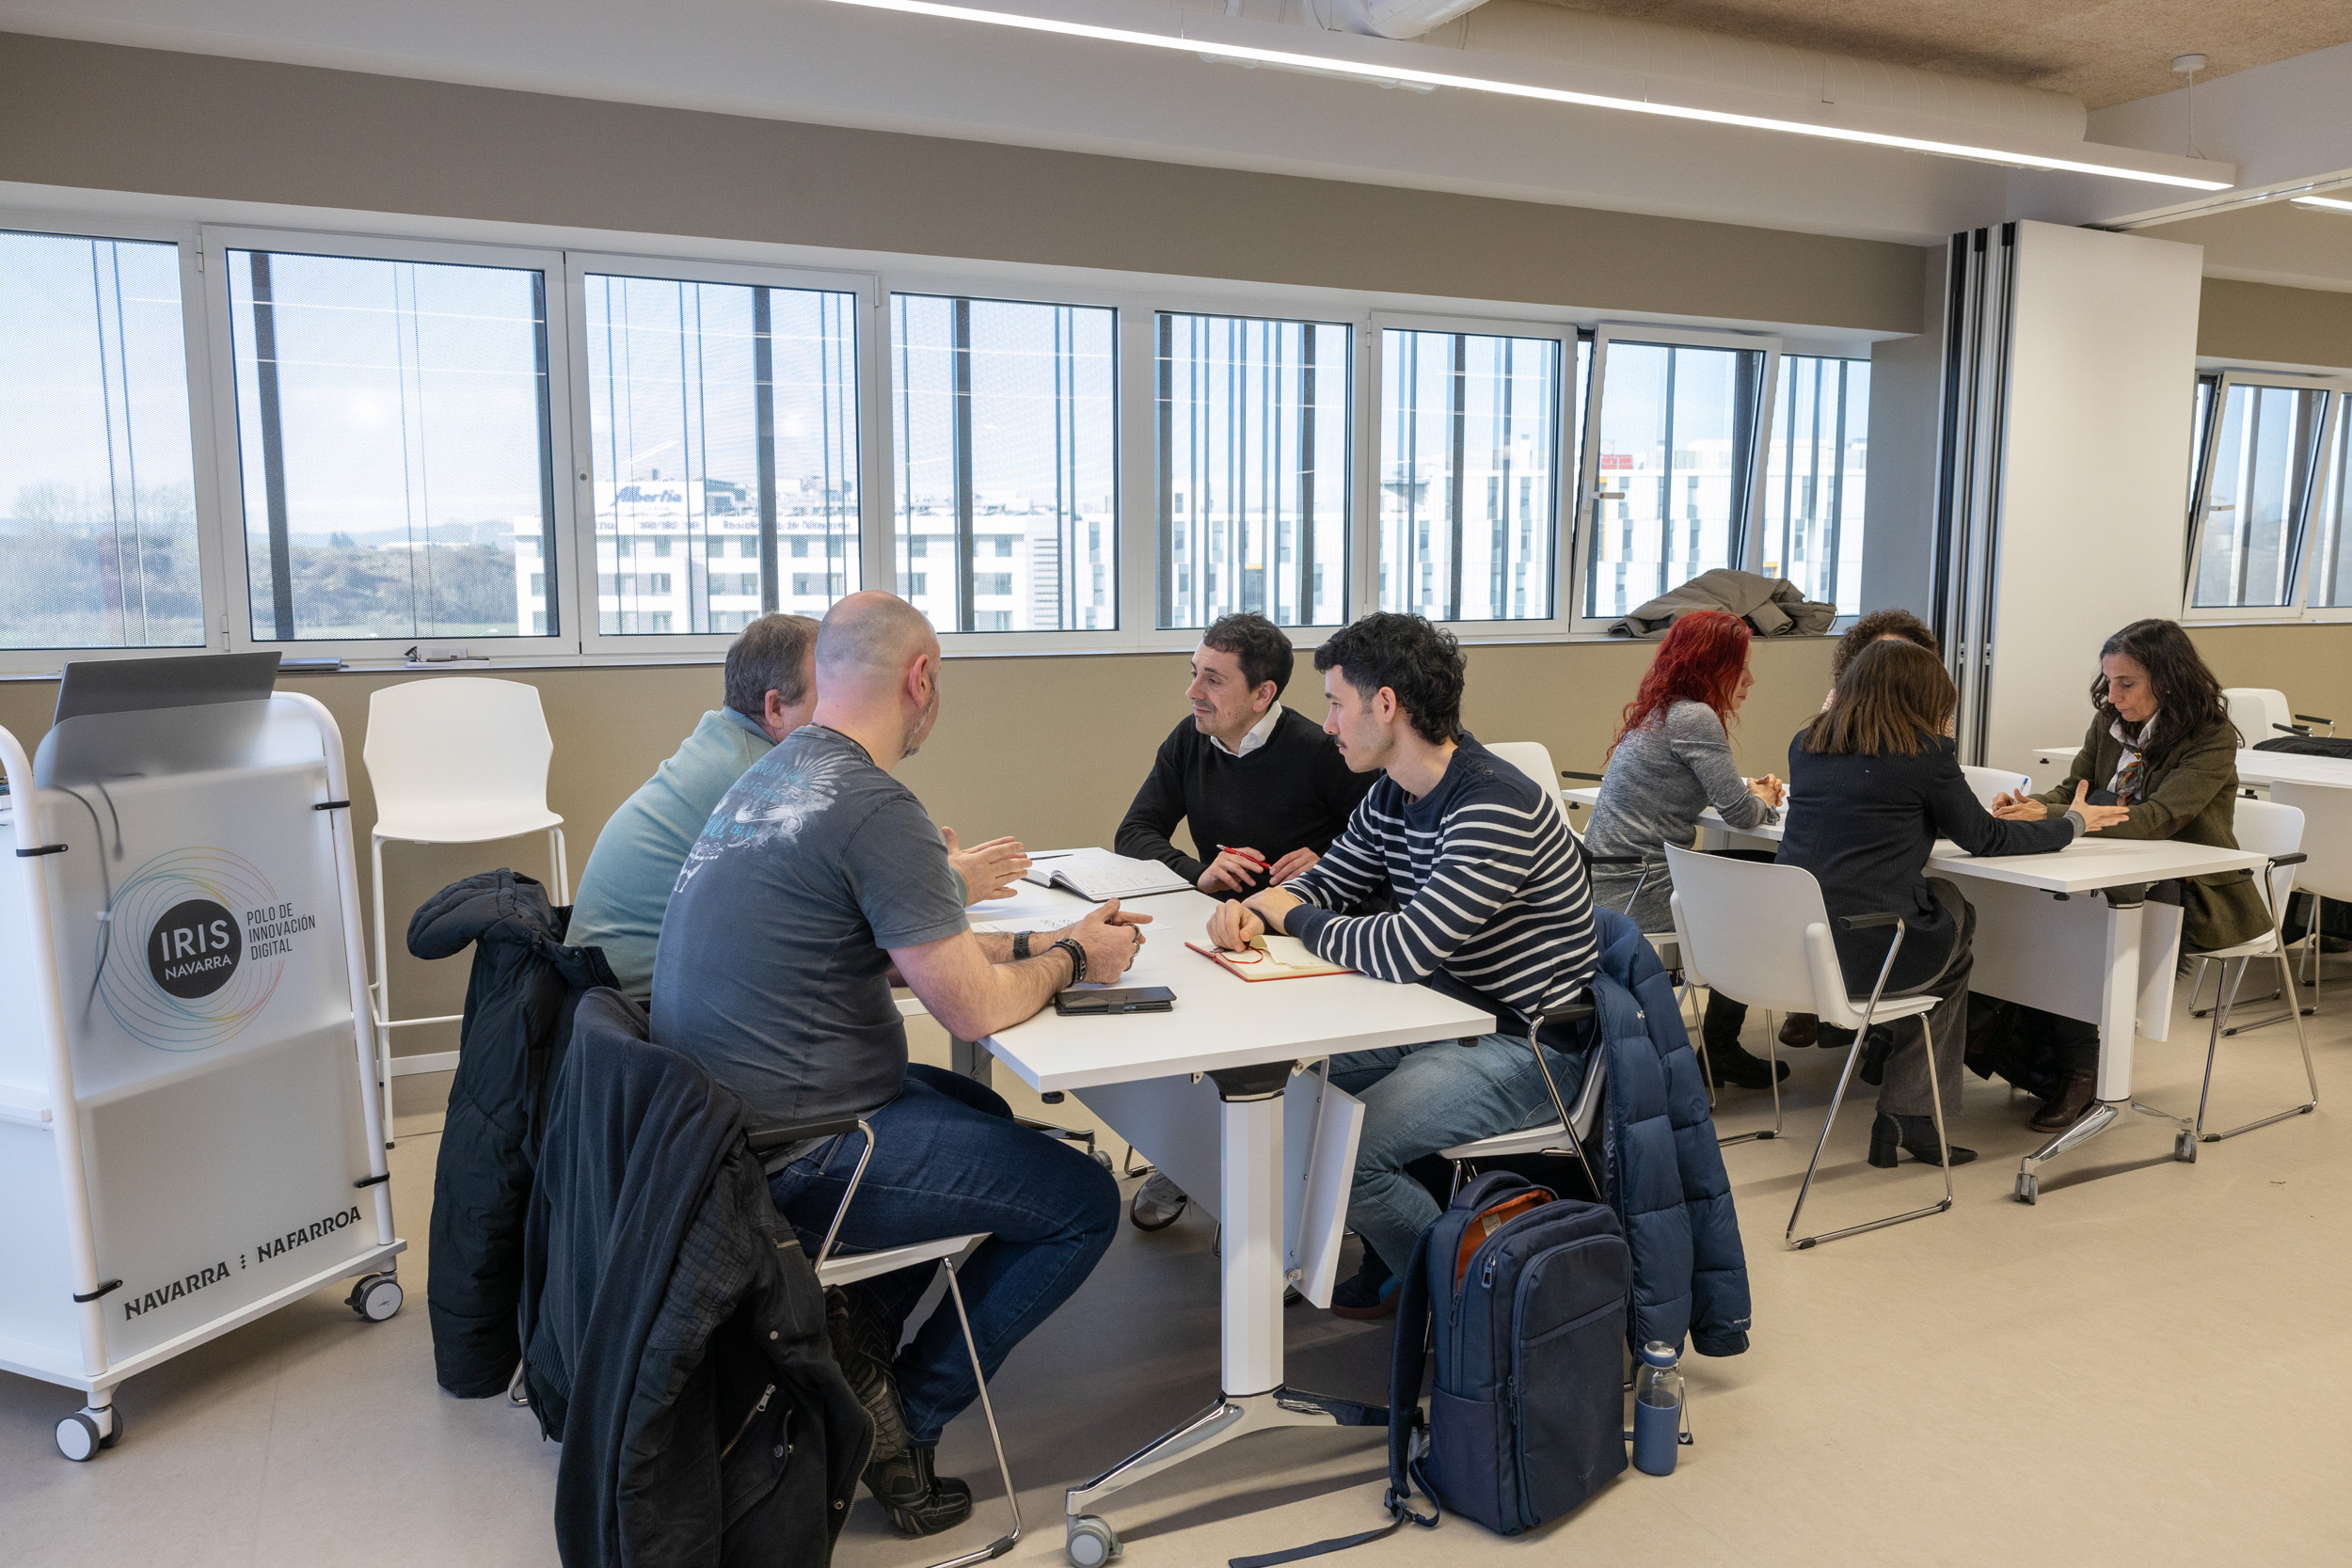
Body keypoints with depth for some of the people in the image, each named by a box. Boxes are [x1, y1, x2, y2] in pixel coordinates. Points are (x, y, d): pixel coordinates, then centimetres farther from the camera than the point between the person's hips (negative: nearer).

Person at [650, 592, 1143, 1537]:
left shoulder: (775, 774, 8)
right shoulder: (873, 806, -22)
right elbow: (973, 1009, -20)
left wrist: (1040, 944, 11)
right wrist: (1073, 960, 0)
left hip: (717, 1119, 10)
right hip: (790, 1161, -10)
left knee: (982, 1110, 29)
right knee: (1084, 1202, 0)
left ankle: (857, 1336, 20)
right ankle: (904, 1420, 10)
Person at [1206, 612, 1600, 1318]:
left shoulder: (1497, 807, -27)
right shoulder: (1393, 796, 3)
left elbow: (1406, 949, -33)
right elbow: (1327, 881, 15)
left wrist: (1291, 916, -16)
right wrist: (1255, 910, -9)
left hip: (1526, 1044, -10)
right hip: (1449, 1016, 10)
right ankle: (1392, 1267, 25)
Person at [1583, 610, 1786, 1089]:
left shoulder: (1656, 712, 15)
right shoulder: (1694, 718, -16)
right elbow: (1740, 811, -14)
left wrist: (1751, 790, 7)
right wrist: (1763, 801, 8)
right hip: (1639, 895, -9)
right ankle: (1720, 1048, 17)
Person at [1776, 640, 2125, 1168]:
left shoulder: (1805, 745, 13)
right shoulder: (1925, 753, -3)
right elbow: (1984, 839, 9)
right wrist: (2073, 822, 26)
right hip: (1865, 954, -6)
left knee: (1938, 900, 27)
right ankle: (1906, 1118, 25)